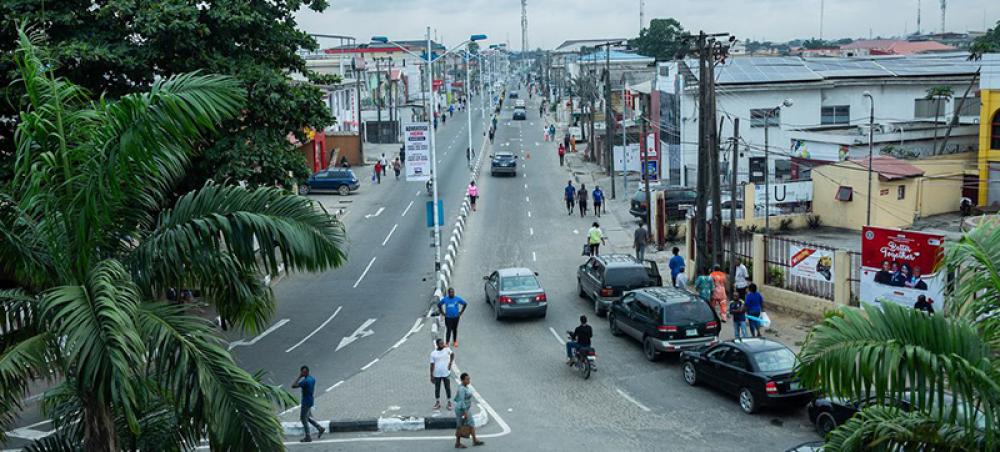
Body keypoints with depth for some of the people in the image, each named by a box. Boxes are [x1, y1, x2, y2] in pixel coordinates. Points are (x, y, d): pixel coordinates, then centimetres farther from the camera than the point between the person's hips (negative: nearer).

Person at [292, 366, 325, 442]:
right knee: (307, 417, 22)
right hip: (310, 401, 9)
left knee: (303, 419, 4)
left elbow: (293, 386, -25)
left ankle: (308, 437, 10)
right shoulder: (312, 379, 3)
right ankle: (320, 428, 20)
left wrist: (299, 377, -21)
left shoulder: (305, 381, -25)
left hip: (305, 402, -9)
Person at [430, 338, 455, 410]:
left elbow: (452, 354, 16)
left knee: (448, 388, 7)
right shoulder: (433, 353, -7)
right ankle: (437, 403, 26)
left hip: (446, 373, 0)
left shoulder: (447, 349, -4)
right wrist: (431, 376, -4)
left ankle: (449, 403, 21)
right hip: (437, 374, 0)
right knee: (437, 389, 11)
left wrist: (450, 363, 3)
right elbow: (432, 365, -3)